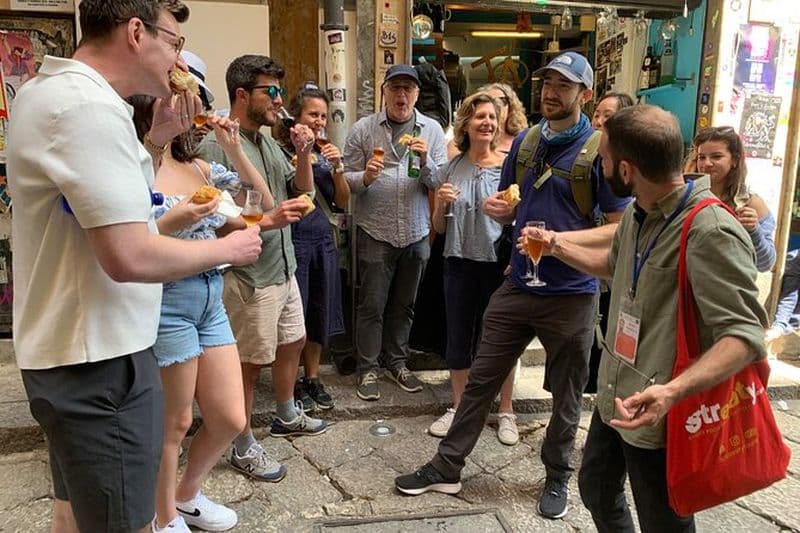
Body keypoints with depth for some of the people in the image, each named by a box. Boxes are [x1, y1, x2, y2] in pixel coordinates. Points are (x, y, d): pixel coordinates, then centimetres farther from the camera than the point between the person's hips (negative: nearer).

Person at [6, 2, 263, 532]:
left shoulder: (53, 90, 11)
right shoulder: (89, 105, -22)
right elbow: (130, 257, -27)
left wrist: (156, 139, 8)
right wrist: (228, 248, -12)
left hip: (70, 348, 11)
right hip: (98, 359, -11)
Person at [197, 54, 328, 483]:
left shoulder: (268, 142, 9)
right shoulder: (216, 147, -18)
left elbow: (302, 192, 13)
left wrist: (303, 155, -3)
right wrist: (269, 221, -26)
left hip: (284, 269, 9)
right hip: (249, 277, -9)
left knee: (293, 342, 23)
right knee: (250, 363, 5)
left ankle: (287, 416, 45)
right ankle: (244, 448, 24)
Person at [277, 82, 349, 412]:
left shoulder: (325, 152, 10)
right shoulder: (280, 152, -7)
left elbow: (342, 203, 9)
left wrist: (337, 168, -6)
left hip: (324, 239, 6)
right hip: (293, 239, -6)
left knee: (320, 312, 13)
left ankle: (312, 377, 29)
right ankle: (291, 382, 20)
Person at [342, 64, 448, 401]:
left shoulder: (432, 130, 4)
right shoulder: (363, 129, -3)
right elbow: (346, 178, -3)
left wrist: (425, 160, -18)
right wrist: (365, 177, -23)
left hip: (416, 233, 3)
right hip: (375, 232, -3)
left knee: (404, 304, 15)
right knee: (372, 305, 5)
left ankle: (396, 362, 32)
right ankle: (367, 370, 19)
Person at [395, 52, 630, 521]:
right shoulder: (525, 141, 7)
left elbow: (622, 227, -12)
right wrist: (498, 208, -7)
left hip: (572, 294, -4)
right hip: (518, 285, 5)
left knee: (566, 396, 13)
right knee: (481, 379, 10)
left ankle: (557, 478, 35)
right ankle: (447, 468, 24)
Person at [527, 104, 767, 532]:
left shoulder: (710, 233, -26)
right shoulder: (637, 215, 4)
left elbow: (744, 334, -28)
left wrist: (674, 390, -42)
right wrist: (556, 245, 20)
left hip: (659, 415, -9)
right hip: (616, 397, 9)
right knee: (596, 489, 26)